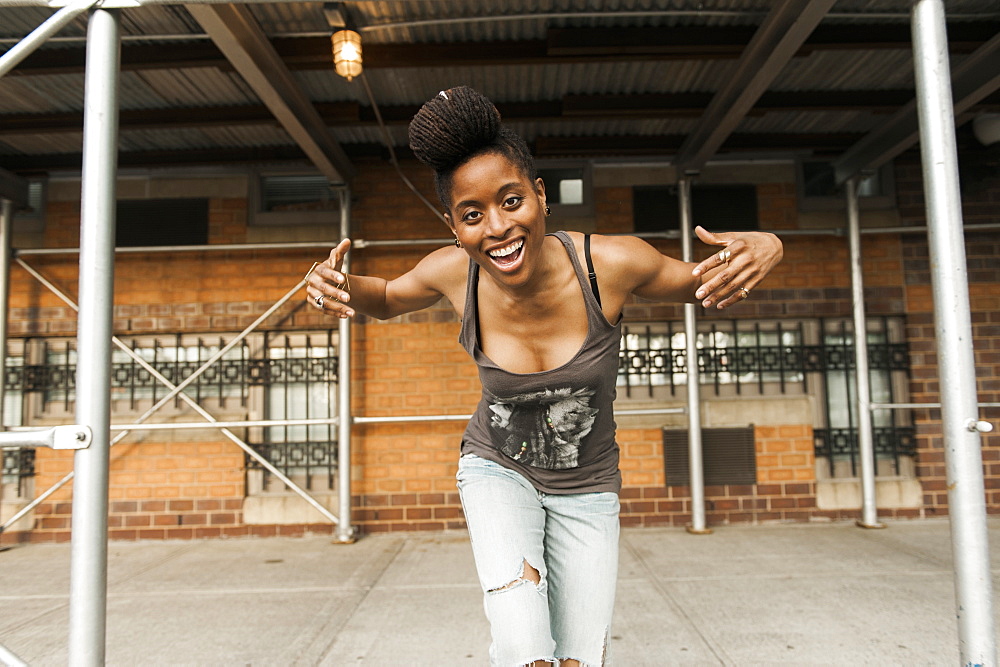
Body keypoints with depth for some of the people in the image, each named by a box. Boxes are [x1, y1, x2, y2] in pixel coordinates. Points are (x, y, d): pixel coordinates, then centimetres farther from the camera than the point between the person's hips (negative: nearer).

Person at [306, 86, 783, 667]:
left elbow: (696, 283, -7)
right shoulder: (454, 272, -20)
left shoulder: (609, 263, -26)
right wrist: (341, 287, -20)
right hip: (498, 471, 0)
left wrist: (758, 253, -29)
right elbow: (386, 300, 3)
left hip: (587, 488, 1)